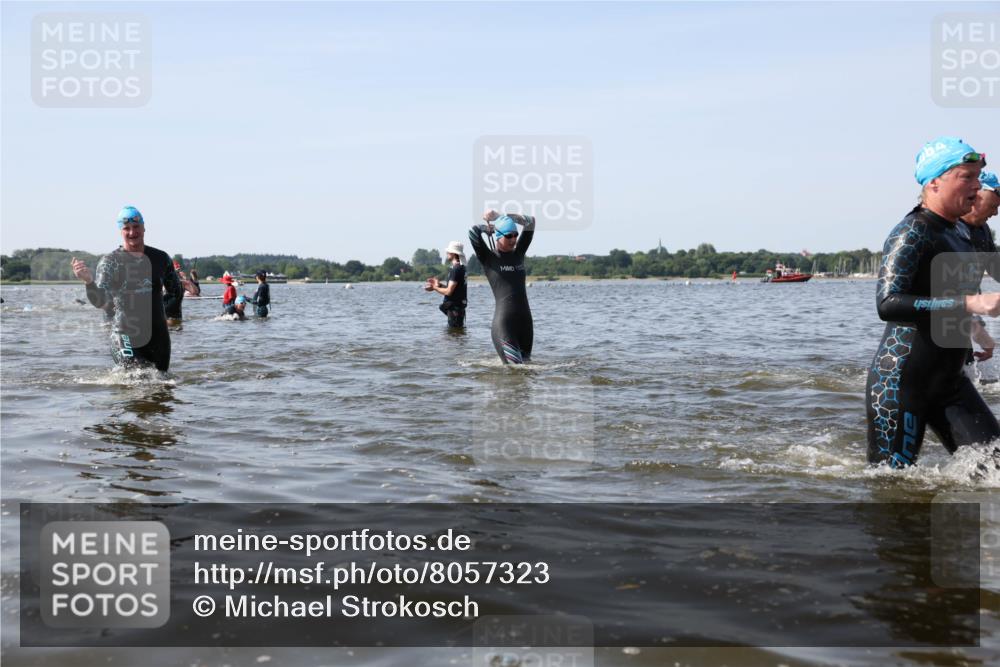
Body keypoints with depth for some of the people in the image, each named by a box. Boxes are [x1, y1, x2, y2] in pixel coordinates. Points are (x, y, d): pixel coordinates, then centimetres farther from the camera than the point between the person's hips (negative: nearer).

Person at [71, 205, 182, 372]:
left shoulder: (160, 258, 8)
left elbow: (175, 291, 23)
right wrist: (89, 281, -33)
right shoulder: (110, 261, -3)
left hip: (159, 337, 4)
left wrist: (160, 307, 7)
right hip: (126, 337, -4)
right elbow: (101, 302, -15)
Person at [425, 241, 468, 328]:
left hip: (455, 307, -10)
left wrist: (434, 288, -7)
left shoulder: (456, 269, -18)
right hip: (457, 306, 10)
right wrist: (439, 284, 11)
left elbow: (448, 291, -21)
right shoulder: (460, 267, 14)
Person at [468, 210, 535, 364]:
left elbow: (530, 222, 11)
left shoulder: (518, 253, 13)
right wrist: (488, 227, 8)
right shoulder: (488, 257, 0)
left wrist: (500, 215, 5)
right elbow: (474, 232, -14)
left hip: (525, 320, 6)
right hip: (503, 323, -6)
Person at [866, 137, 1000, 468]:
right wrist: (969, 304, -34)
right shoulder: (911, 233, -15)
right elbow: (888, 304, -30)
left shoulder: (953, 234, 14)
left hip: (949, 382, 9)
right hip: (900, 383, -8)